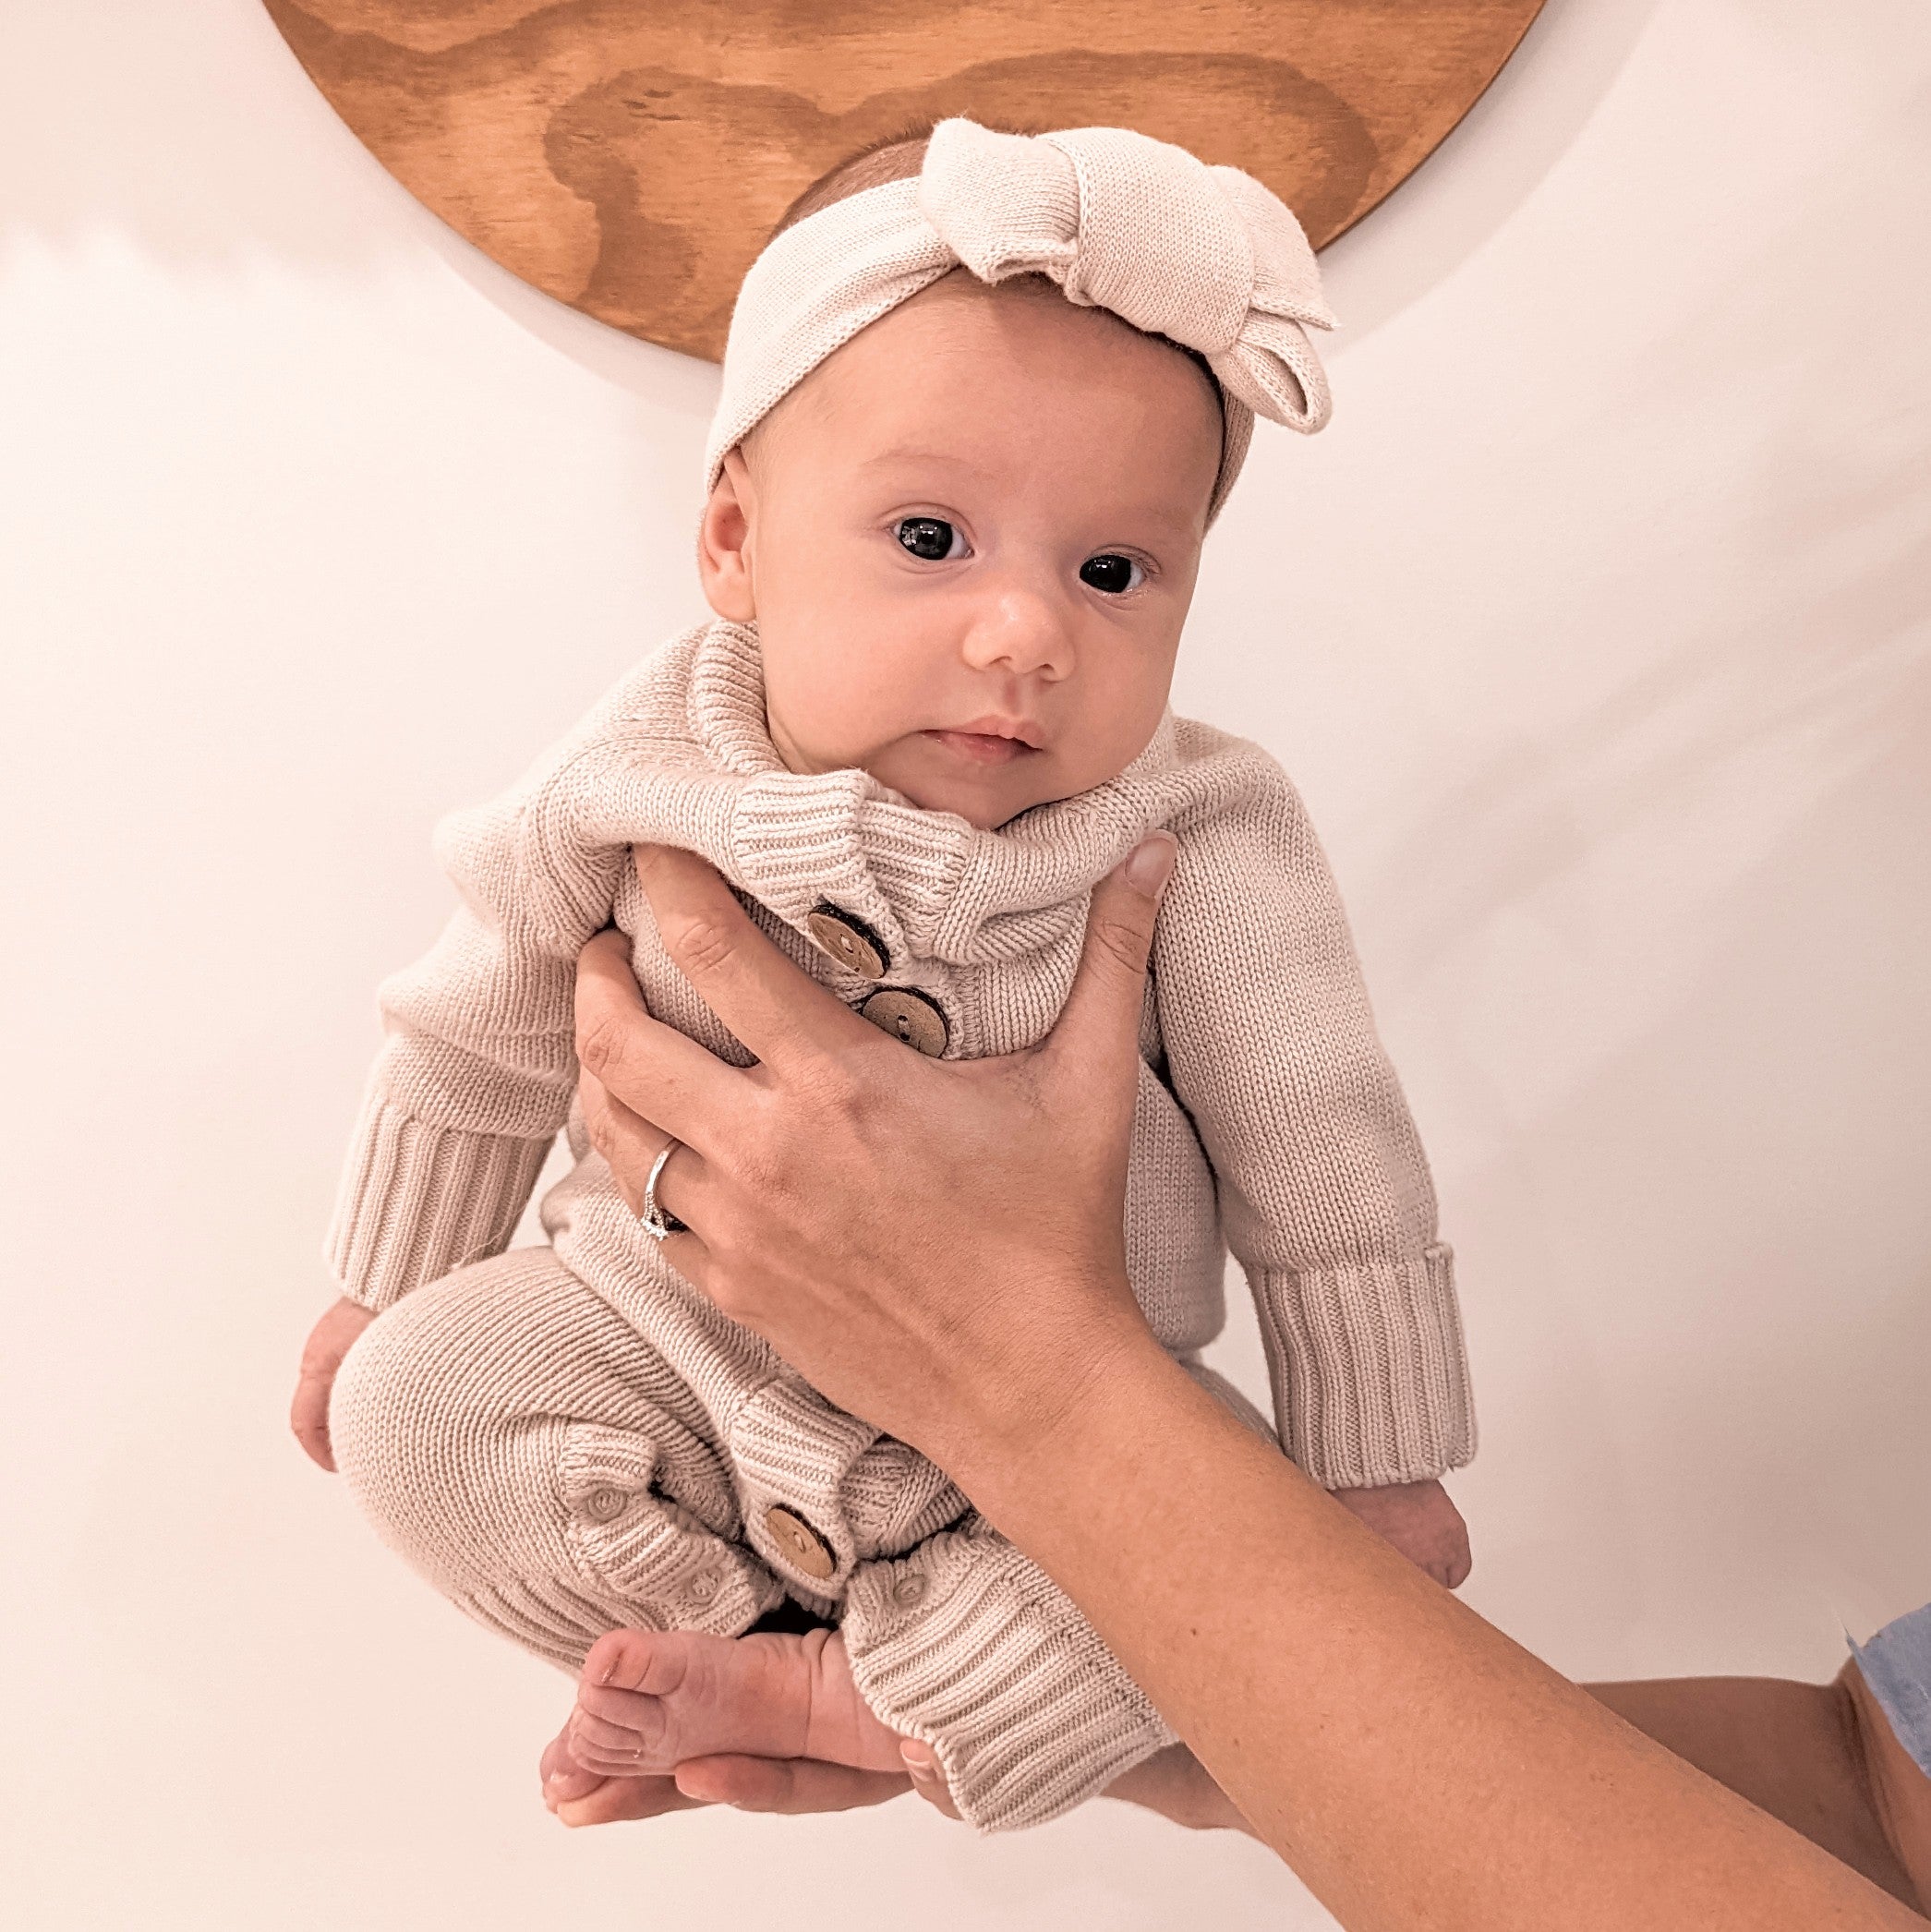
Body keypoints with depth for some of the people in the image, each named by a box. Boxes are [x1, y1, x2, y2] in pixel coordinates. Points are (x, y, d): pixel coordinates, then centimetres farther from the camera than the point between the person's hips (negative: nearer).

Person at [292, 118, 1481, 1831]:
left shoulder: (1199, 846, -21)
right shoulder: (647, 774, -16)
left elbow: (1321, 1168, -11)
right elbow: (484, 1043, 0)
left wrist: (1376, 1471, -5)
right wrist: (384, 1295, 12)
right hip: (678, 1334, 1)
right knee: (416, 1401, -13)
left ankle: (820, 1691, -6)